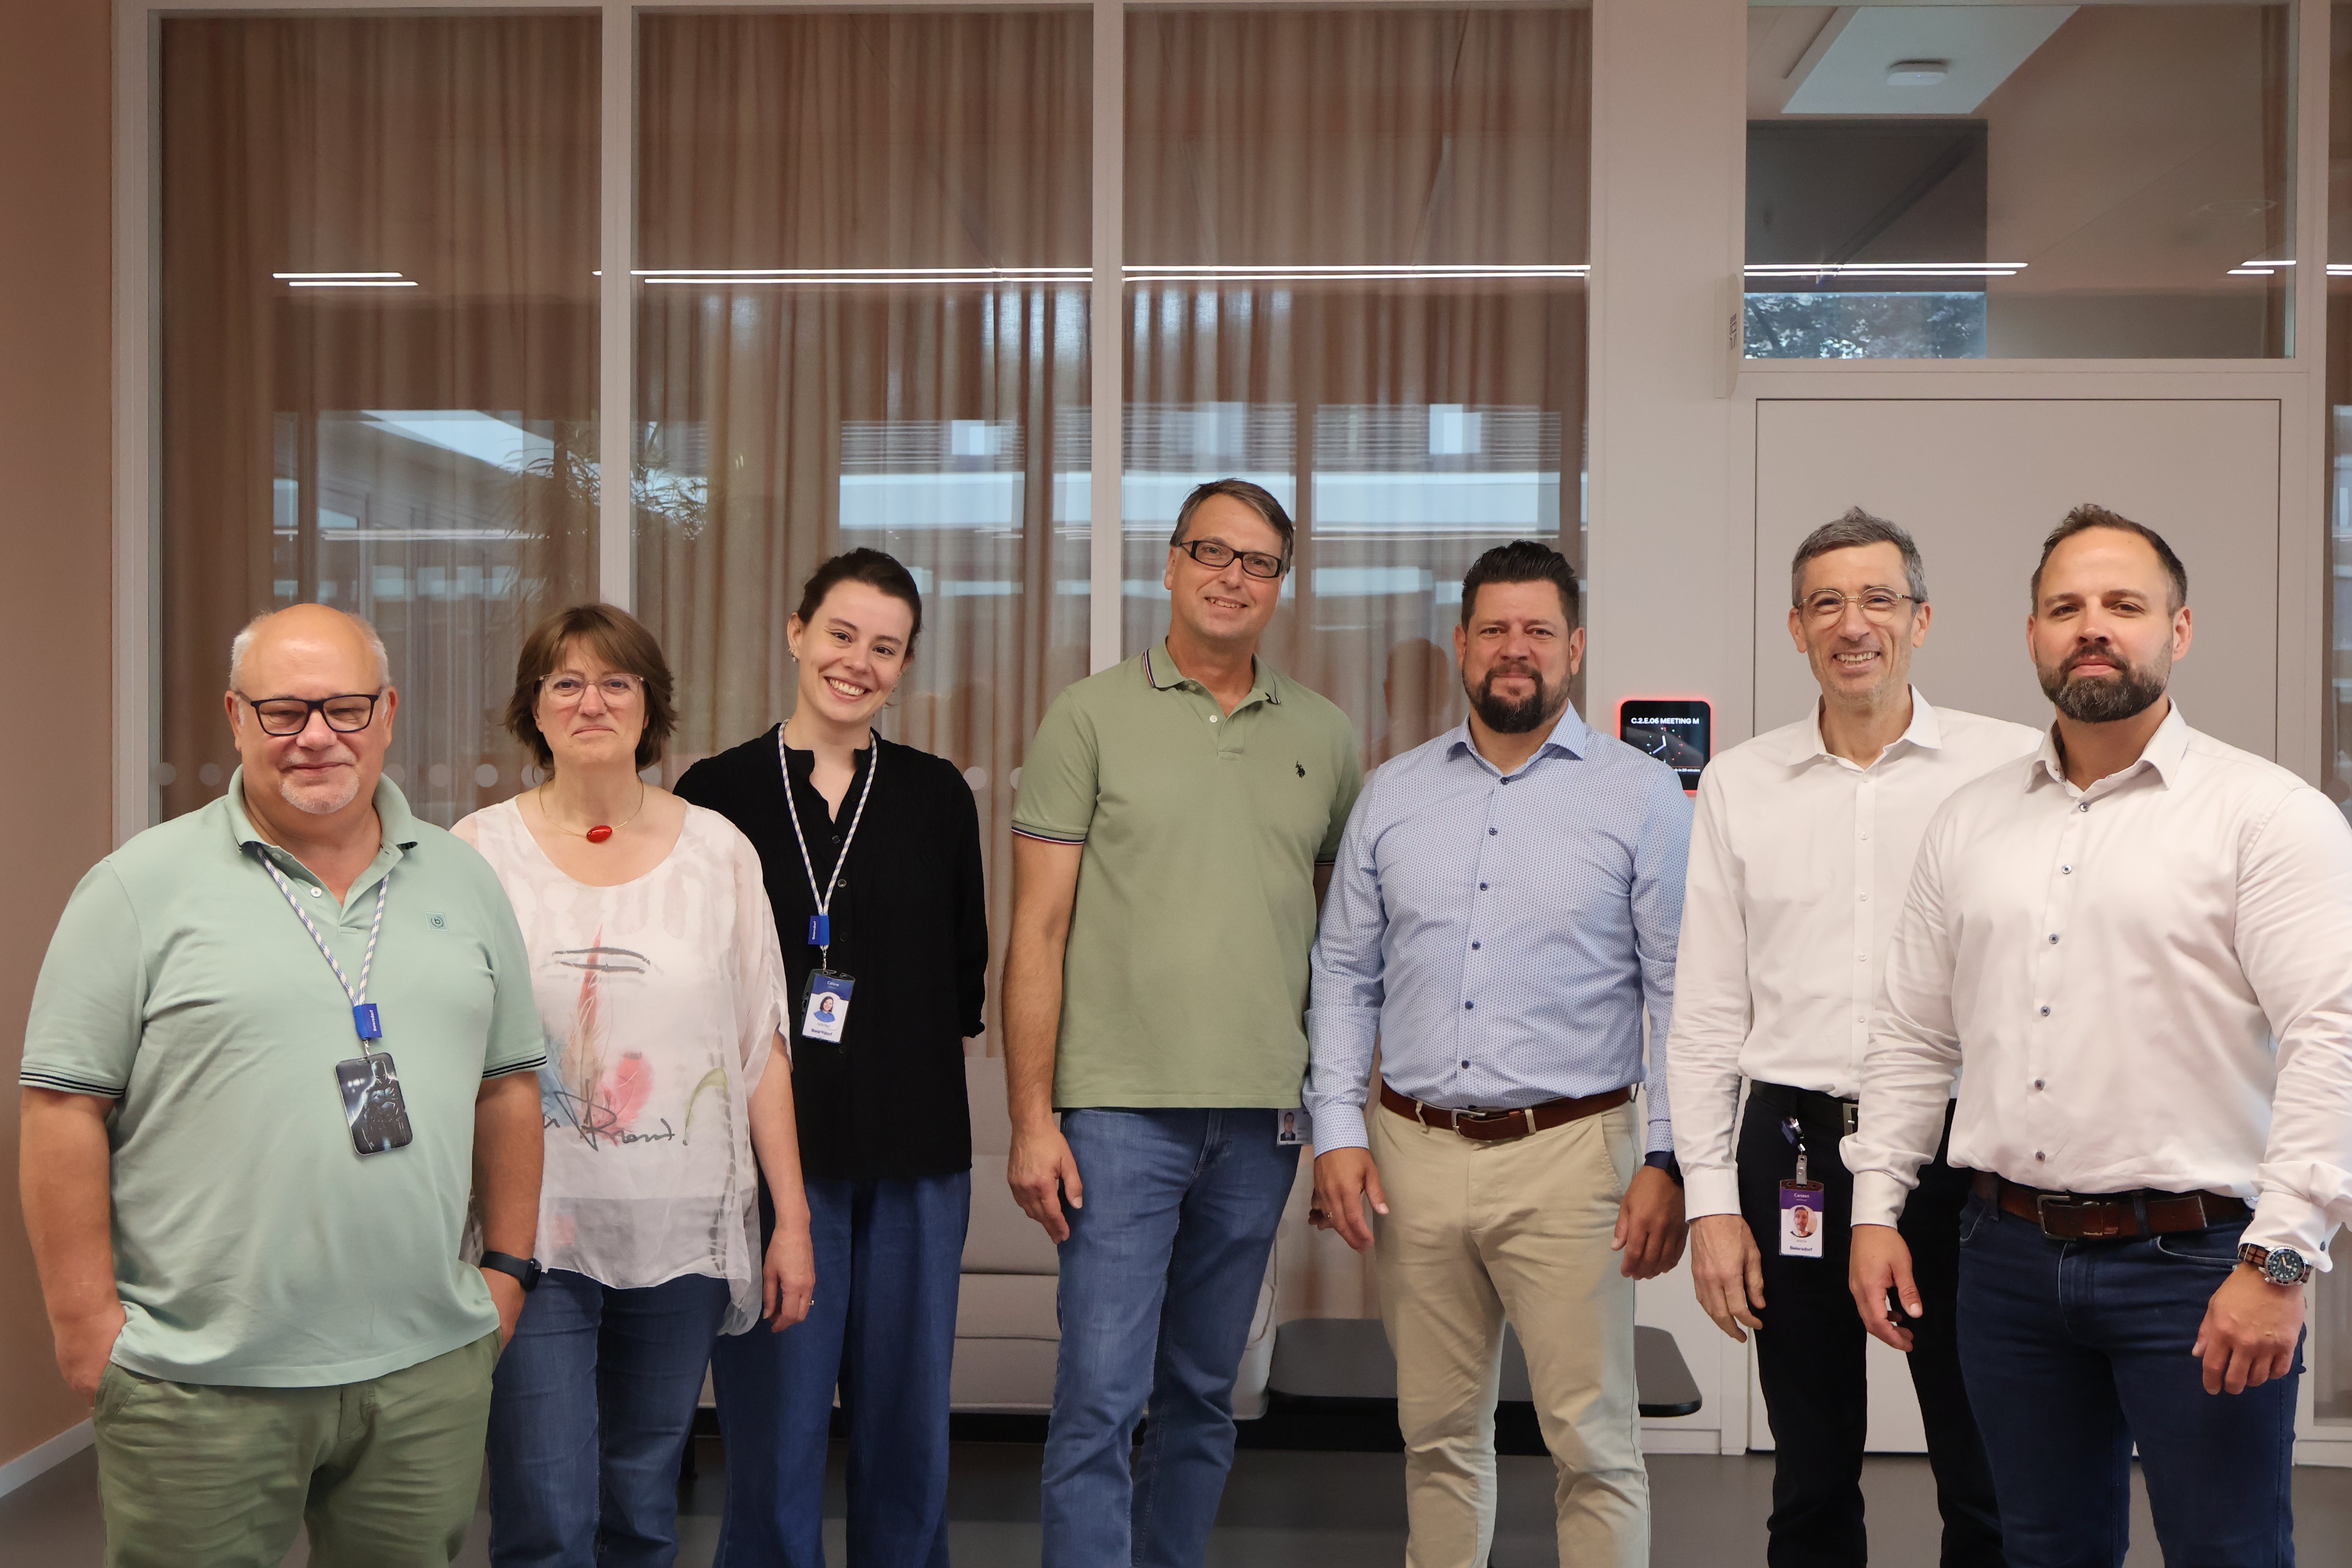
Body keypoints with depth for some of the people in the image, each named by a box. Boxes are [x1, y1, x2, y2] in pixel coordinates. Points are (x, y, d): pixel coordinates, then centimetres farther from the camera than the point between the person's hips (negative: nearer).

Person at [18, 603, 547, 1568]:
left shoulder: (462, 882, 8)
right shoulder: (143, 889, -4)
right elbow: (65, 1108, -6)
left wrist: (508, 1263, 9)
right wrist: (87, 1320, -8)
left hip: (427, 1366, 4)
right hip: (201, 1381, -3)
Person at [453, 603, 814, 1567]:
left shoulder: (717, 851, 6)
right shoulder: (479, 853, 1)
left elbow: (761, 1050, 7)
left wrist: (792, 1219, 4)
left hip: (682, 1236, 2)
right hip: (531, 1233, -2)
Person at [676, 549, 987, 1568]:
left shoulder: (938, 795, 6)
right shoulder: (717, 793, 0)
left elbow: (964, 978, 11)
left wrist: (904, 1049, 0)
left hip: (914, 1155, 2)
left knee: (907, 1426, 11)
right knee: (774, 1435, 3)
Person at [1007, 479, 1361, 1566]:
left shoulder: (1324, 737, 10)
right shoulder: (1092, 717, 0)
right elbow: (1038, 930, -3)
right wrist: (1030, 1118, -8)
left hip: (1262, 1113, 4)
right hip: (1121, 1108, -3)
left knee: (1205, 1395, 14)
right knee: (1099, 1400, -4)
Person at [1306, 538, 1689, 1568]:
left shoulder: (1642, 797, 0)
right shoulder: (1393, 795, 9)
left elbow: (1680, 991, -2)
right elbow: (1343, 973, 11)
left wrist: (1666, 1161, -8)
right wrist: (1337, 1130, 2)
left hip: (1569, 1151, -3)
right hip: (1416, 1151, 3)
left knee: (1594, 1439, -1)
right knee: (1437, 1432, 13)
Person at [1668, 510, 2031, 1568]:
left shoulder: (2012, 766, -1)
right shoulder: (1738, 784, 6)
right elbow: (1707, 1011, 6)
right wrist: (1711, 1199, 2)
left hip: (1961, 1151, -2)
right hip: (1794, 1151, 2)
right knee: (1810, 1482, 14)